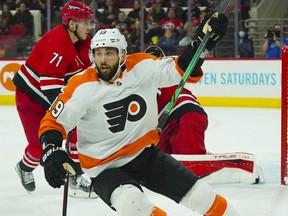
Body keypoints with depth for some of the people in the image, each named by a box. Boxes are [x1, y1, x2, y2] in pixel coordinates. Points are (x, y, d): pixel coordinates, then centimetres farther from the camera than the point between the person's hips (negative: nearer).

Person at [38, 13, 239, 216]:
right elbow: (53, 122, -13)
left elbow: (181, 69, -3)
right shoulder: (82, 87, -18)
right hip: (106, 166, -3)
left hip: (146, 154, 4)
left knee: (200, 195, 0)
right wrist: (52, 152, -30)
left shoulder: (142, 68, -9)